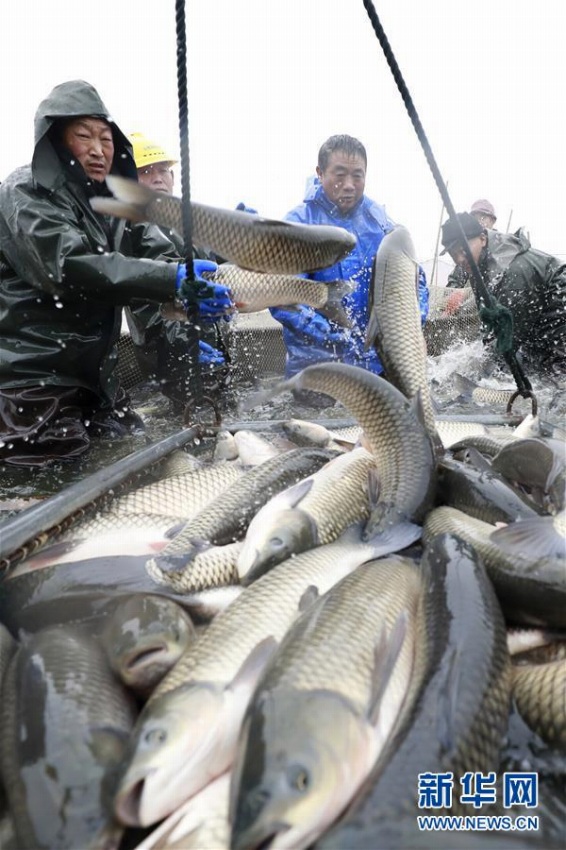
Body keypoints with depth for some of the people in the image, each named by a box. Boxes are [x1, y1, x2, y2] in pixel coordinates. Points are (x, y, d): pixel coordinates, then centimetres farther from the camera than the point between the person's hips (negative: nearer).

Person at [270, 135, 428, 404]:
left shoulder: (378, 219, 4)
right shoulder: (299, 222, -9)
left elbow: (413, 276, 8)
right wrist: (329, 333, -30)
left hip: (376, 360, 4)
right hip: (315, 362, -4)